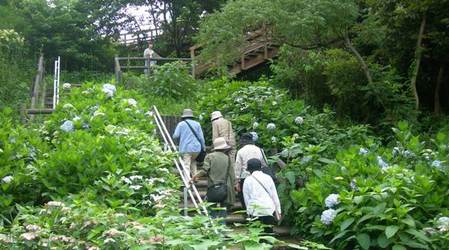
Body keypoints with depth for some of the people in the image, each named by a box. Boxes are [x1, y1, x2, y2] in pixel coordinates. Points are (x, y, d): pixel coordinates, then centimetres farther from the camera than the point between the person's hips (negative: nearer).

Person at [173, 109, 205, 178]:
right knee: (193, 162, 25)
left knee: (186, 166, -6)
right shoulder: (197, 124, 10)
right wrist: (203, 147, 14)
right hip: (196, 148, 3)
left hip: (185, 148, -3)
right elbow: (201, 137, 6)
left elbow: (175, 136, -2)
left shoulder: (181, 124, 3)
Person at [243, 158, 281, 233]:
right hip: (269, 210, 2)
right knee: (269, 231, 9)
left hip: (255, 211, -2)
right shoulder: (268, 178, 8)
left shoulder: (248, 180, 3)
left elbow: (246, 198, 7)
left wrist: (249, 212, 17)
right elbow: (275, 196, 10)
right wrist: (278, 211, 15)